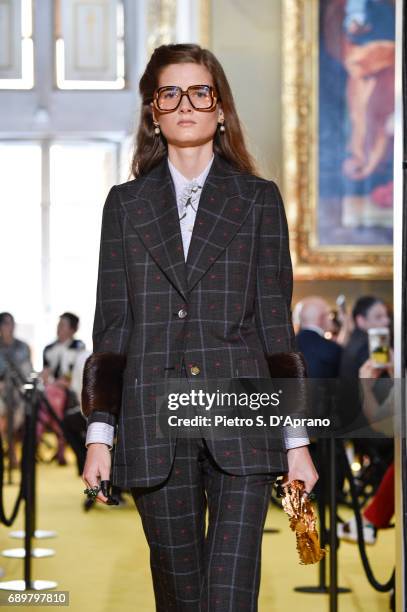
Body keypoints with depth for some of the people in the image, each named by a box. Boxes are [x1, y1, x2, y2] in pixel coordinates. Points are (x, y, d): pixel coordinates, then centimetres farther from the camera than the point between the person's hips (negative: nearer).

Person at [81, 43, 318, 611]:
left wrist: (297, 439, 1)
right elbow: (111, 325, 10)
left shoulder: (259, 198, 8)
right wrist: (99, 435, 2)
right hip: (155, 425, 2)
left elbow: (276, 320, 5)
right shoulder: (126, 203, 11)